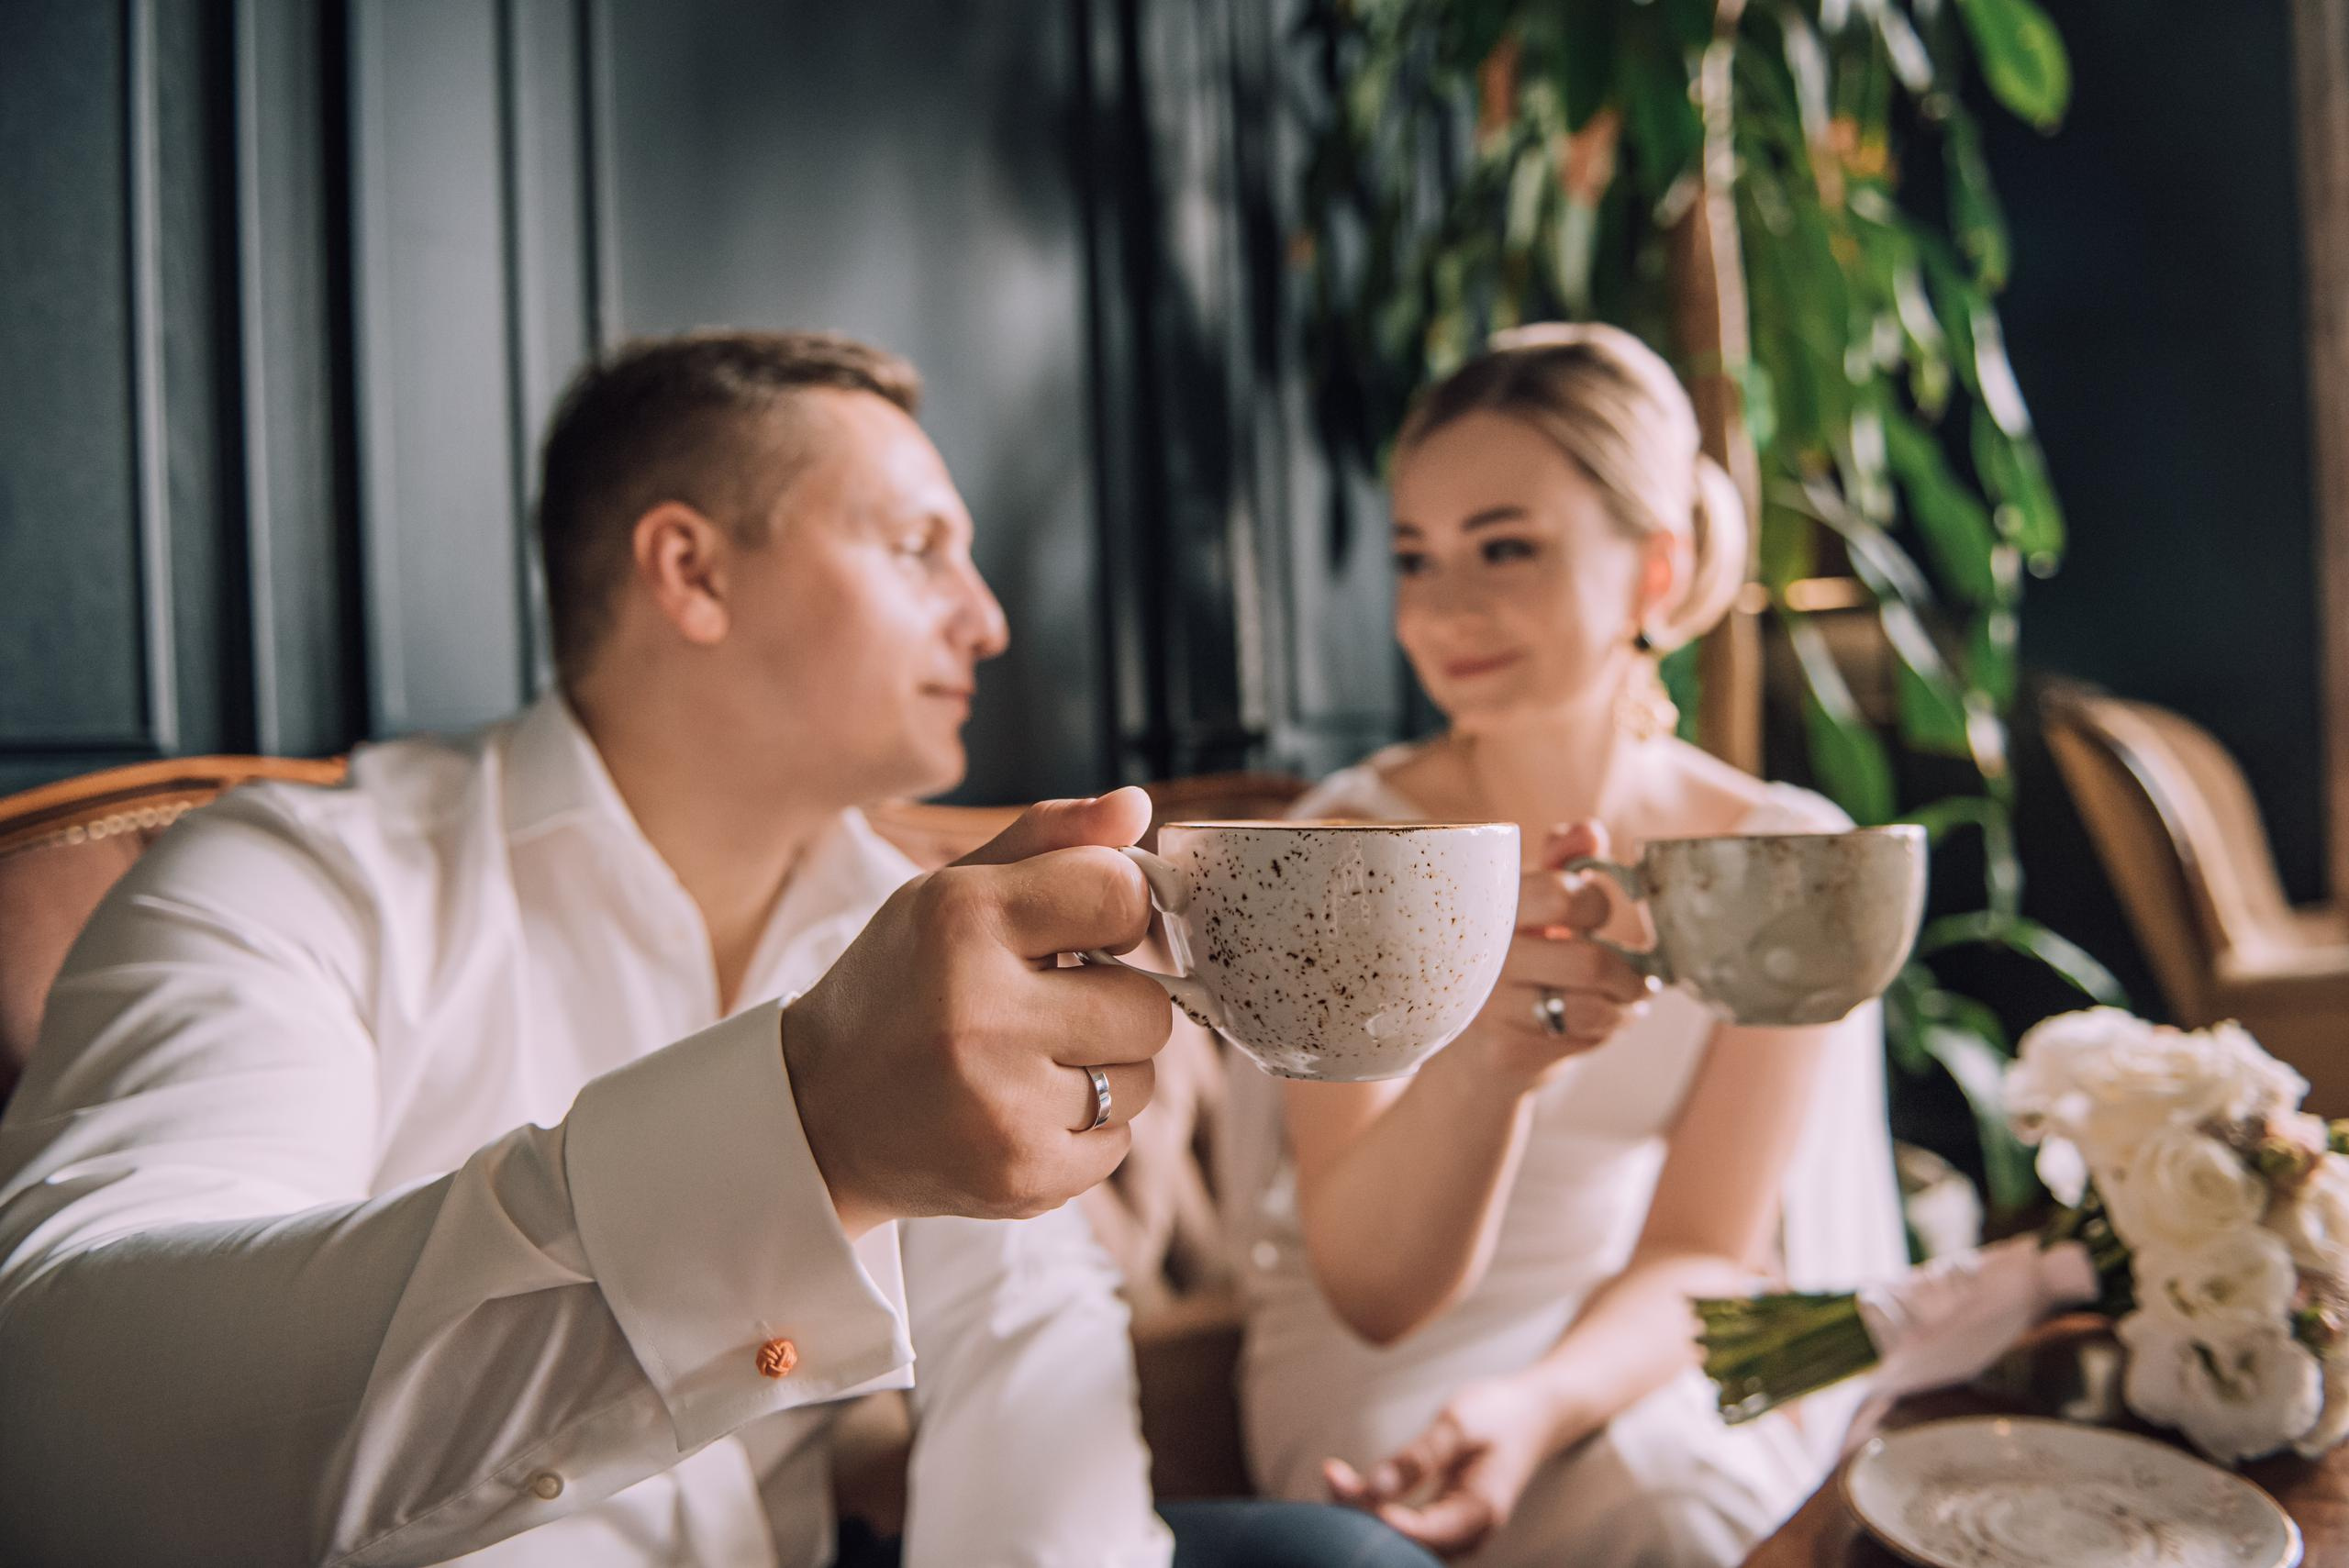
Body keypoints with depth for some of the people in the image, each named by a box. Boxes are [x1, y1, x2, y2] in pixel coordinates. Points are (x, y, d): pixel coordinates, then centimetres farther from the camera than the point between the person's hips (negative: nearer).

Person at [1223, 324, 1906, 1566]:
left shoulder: (1788, 862, -6)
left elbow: (1699, 1251, -5)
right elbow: (1375, 1287, -18)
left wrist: (1538, 1404, -27)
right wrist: (1481, 1049, -39)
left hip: (1643, 1346, 3)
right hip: (1381, 1364, -2)